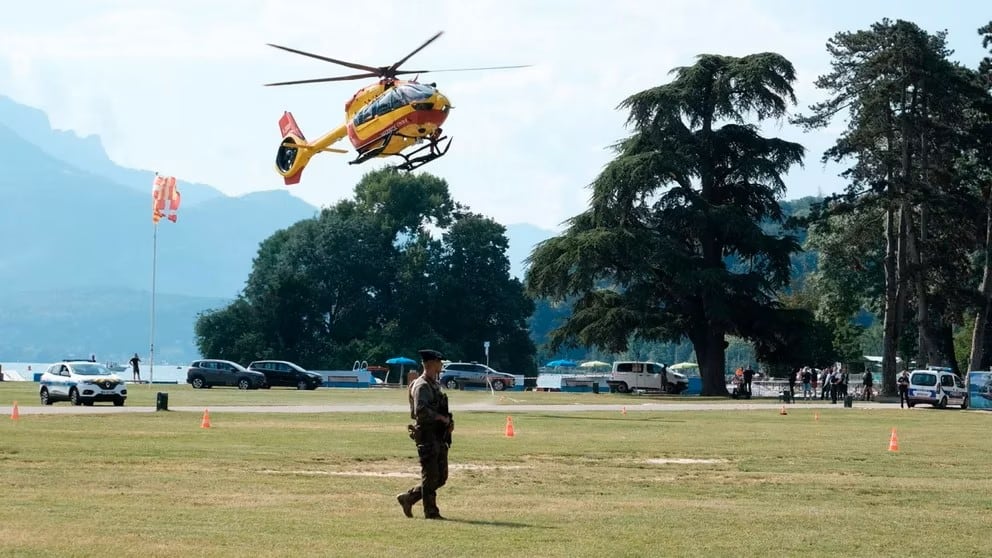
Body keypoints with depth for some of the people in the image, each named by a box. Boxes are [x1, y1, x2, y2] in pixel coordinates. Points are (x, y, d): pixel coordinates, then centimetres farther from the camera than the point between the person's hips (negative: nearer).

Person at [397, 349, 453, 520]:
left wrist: (448, 421, 8)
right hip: (427, 436, -9)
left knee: (441, 477, 11)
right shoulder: (422, 386, -12)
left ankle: (408, 498, 20)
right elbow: (420, 411, -25)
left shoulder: (435, 385, 18)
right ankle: (431, 512, 3)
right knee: (430, 477, -4)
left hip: (439, 437, 9)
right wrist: (442, 418, -18)